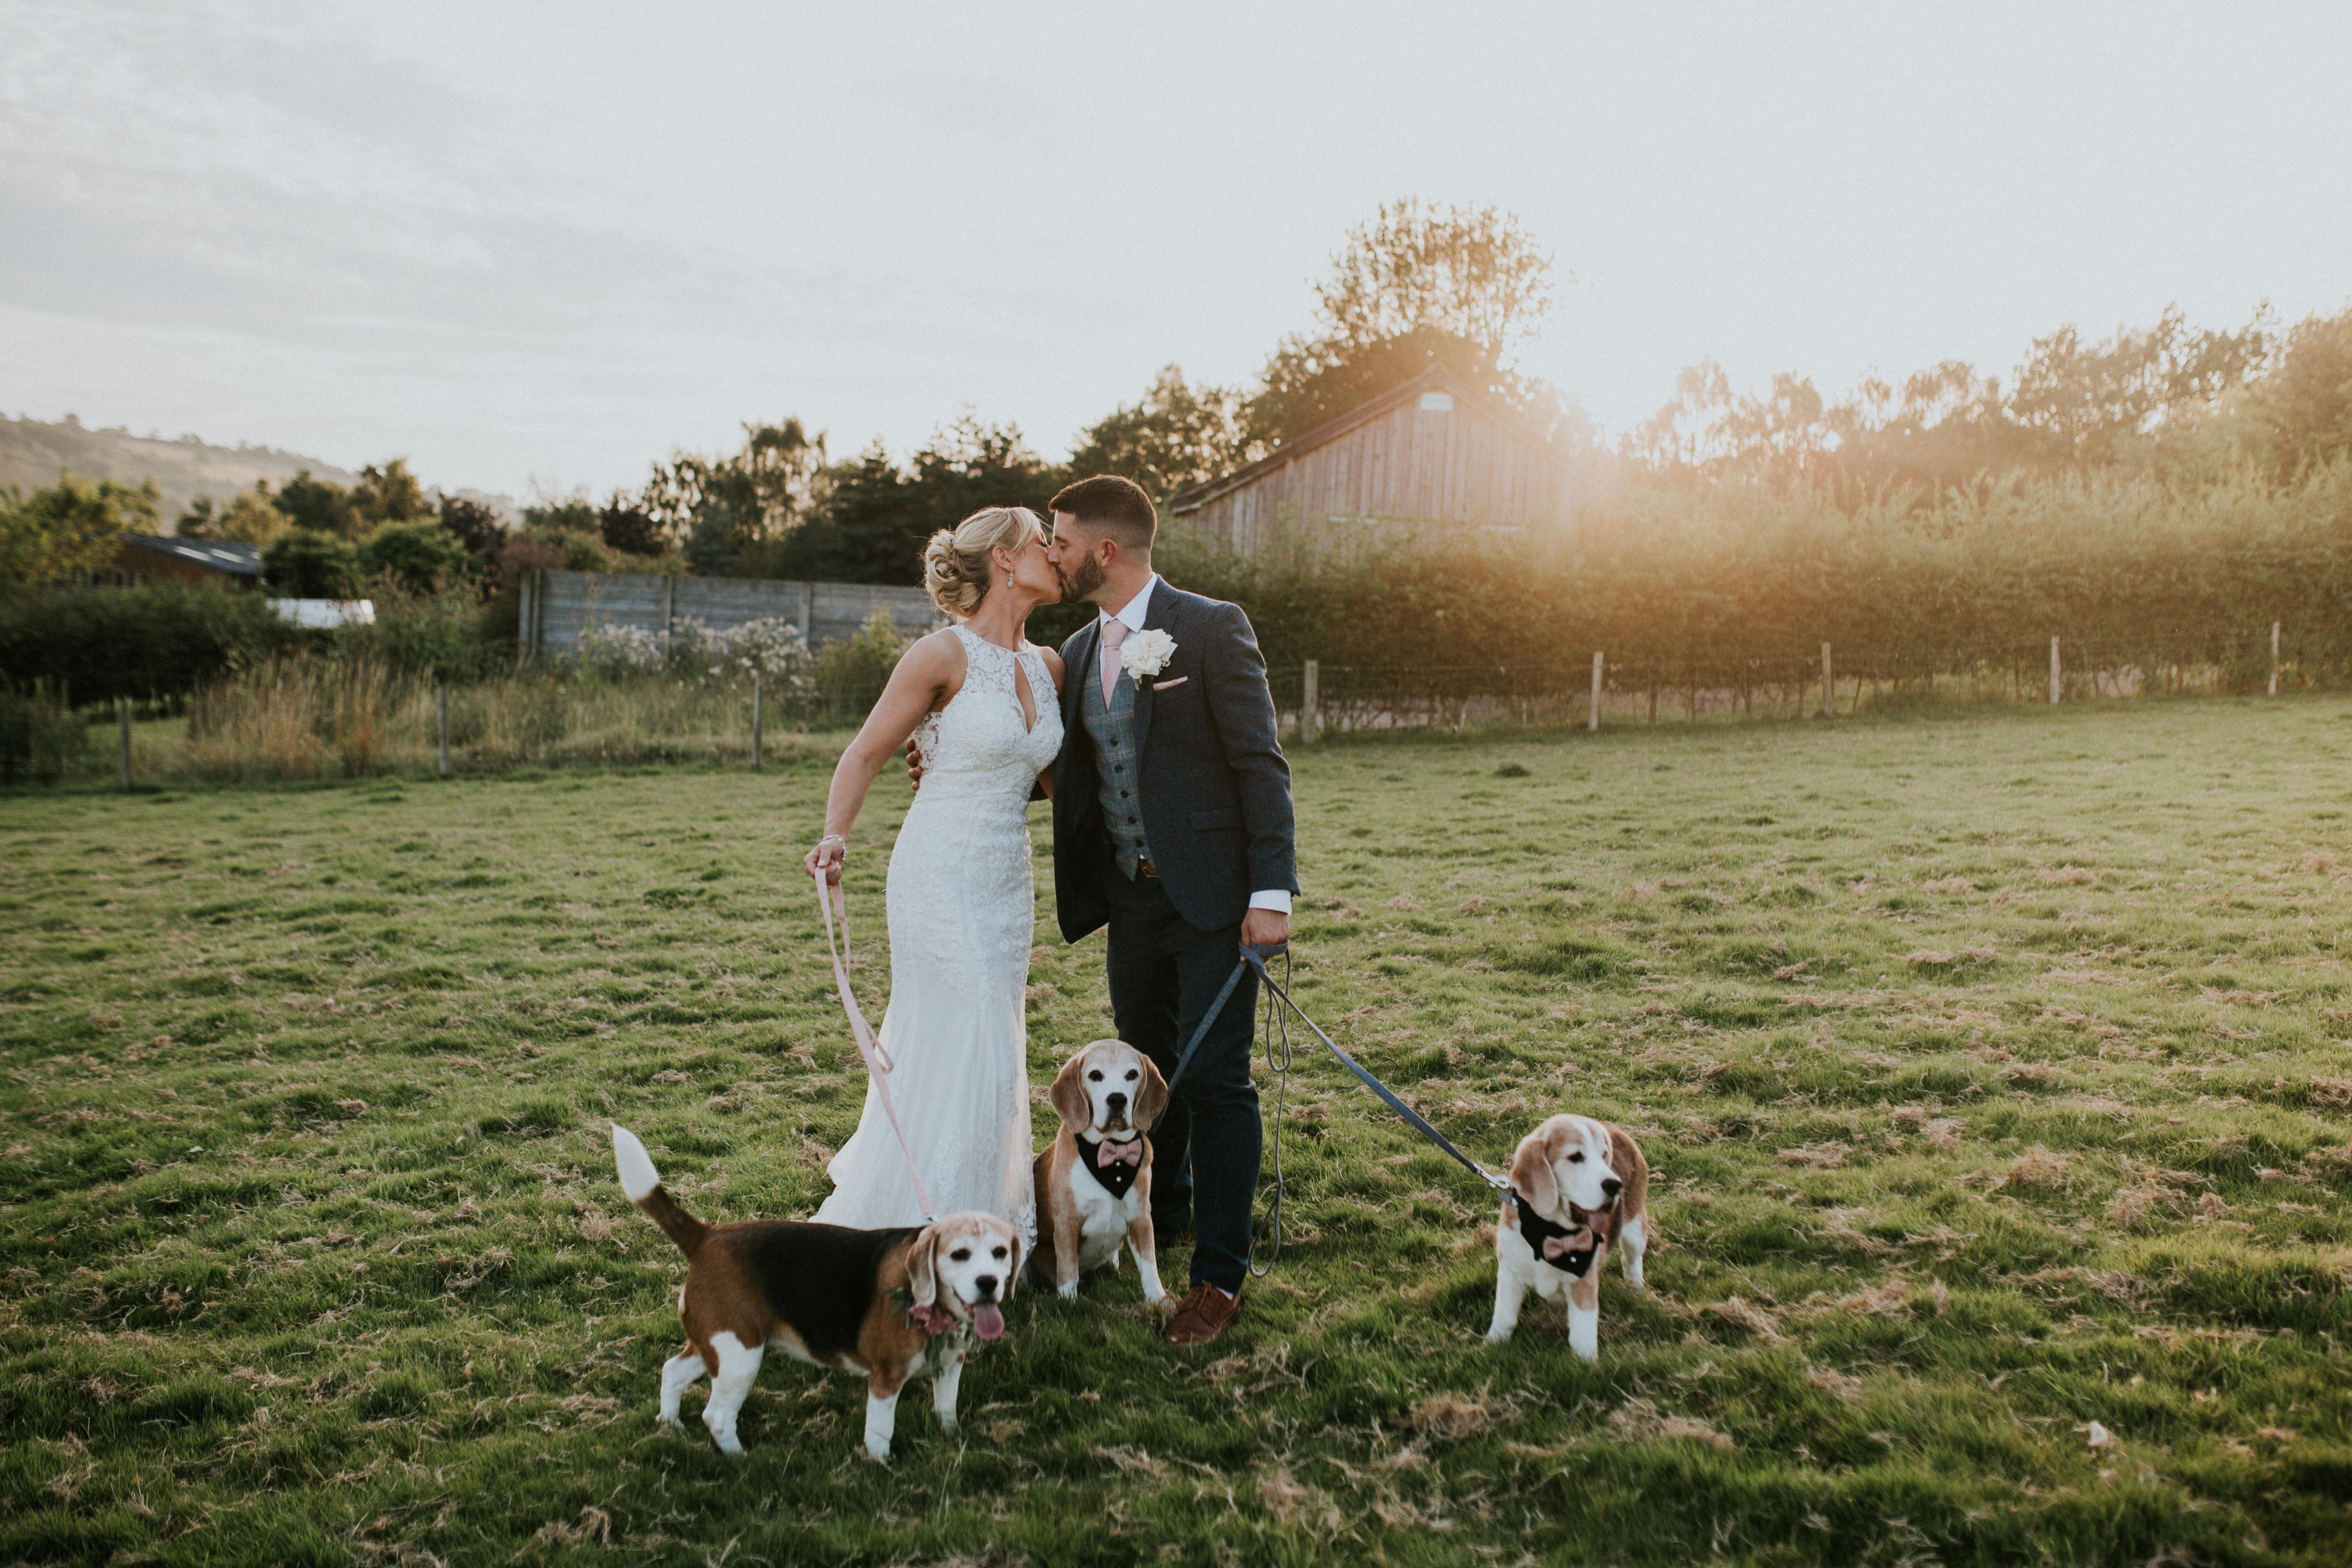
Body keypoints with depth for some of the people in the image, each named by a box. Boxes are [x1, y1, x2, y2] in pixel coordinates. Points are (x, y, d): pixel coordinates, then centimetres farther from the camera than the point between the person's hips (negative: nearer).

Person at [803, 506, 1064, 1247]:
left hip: (1007, 881, 7)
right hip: (942, 877, -7)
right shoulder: (944, 656, -13)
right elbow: (866, 753, -7)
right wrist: (835, 836, -20)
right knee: (969, 1056, -4)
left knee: (991, 1056, 15)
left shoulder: (1048, 666, 7)